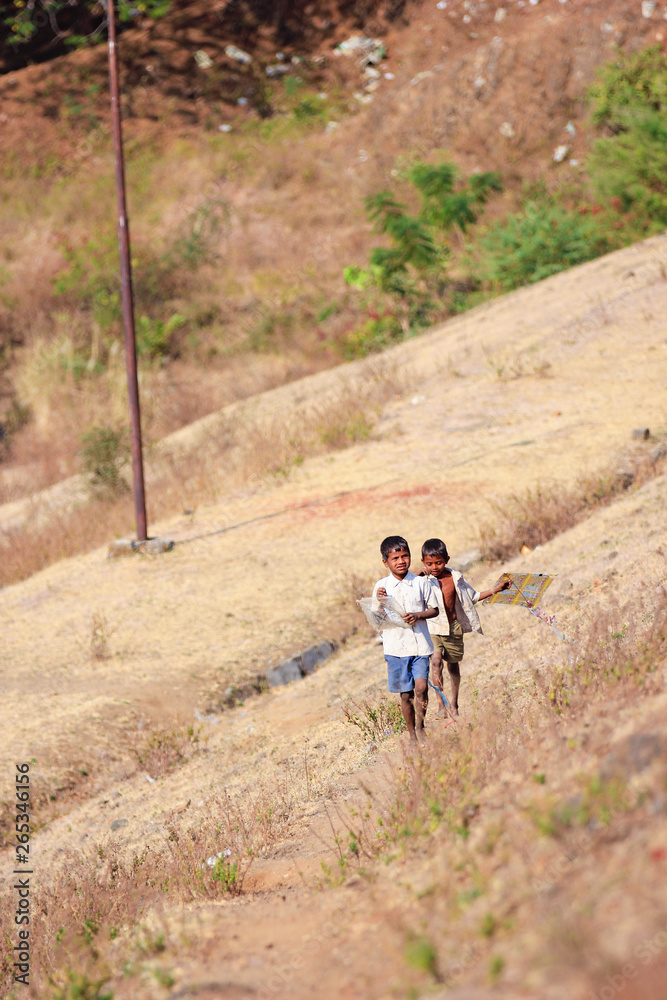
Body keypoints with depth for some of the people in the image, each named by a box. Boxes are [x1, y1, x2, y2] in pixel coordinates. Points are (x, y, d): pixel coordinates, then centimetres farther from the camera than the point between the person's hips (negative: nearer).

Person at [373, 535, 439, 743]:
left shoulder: (421, 583, 3)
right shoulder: (381, 586, 2)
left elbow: (434, 609, 7)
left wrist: (418, 615, -12)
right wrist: (380, 602, -16)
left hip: (420, 645, 0)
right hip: (395, 646, 0)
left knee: (421, 687, -16)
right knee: (406, 694, 5)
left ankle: (420, 726, 5)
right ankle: (412, 735, 18)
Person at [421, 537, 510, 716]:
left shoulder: (455, 578, 1)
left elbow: (472, 597, 14)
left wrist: (494, 590, 11)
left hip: (453, 628, 3)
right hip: (432, 629, -3)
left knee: (453, 664, 15)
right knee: (436, 660, -20)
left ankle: (454, 704, 32)